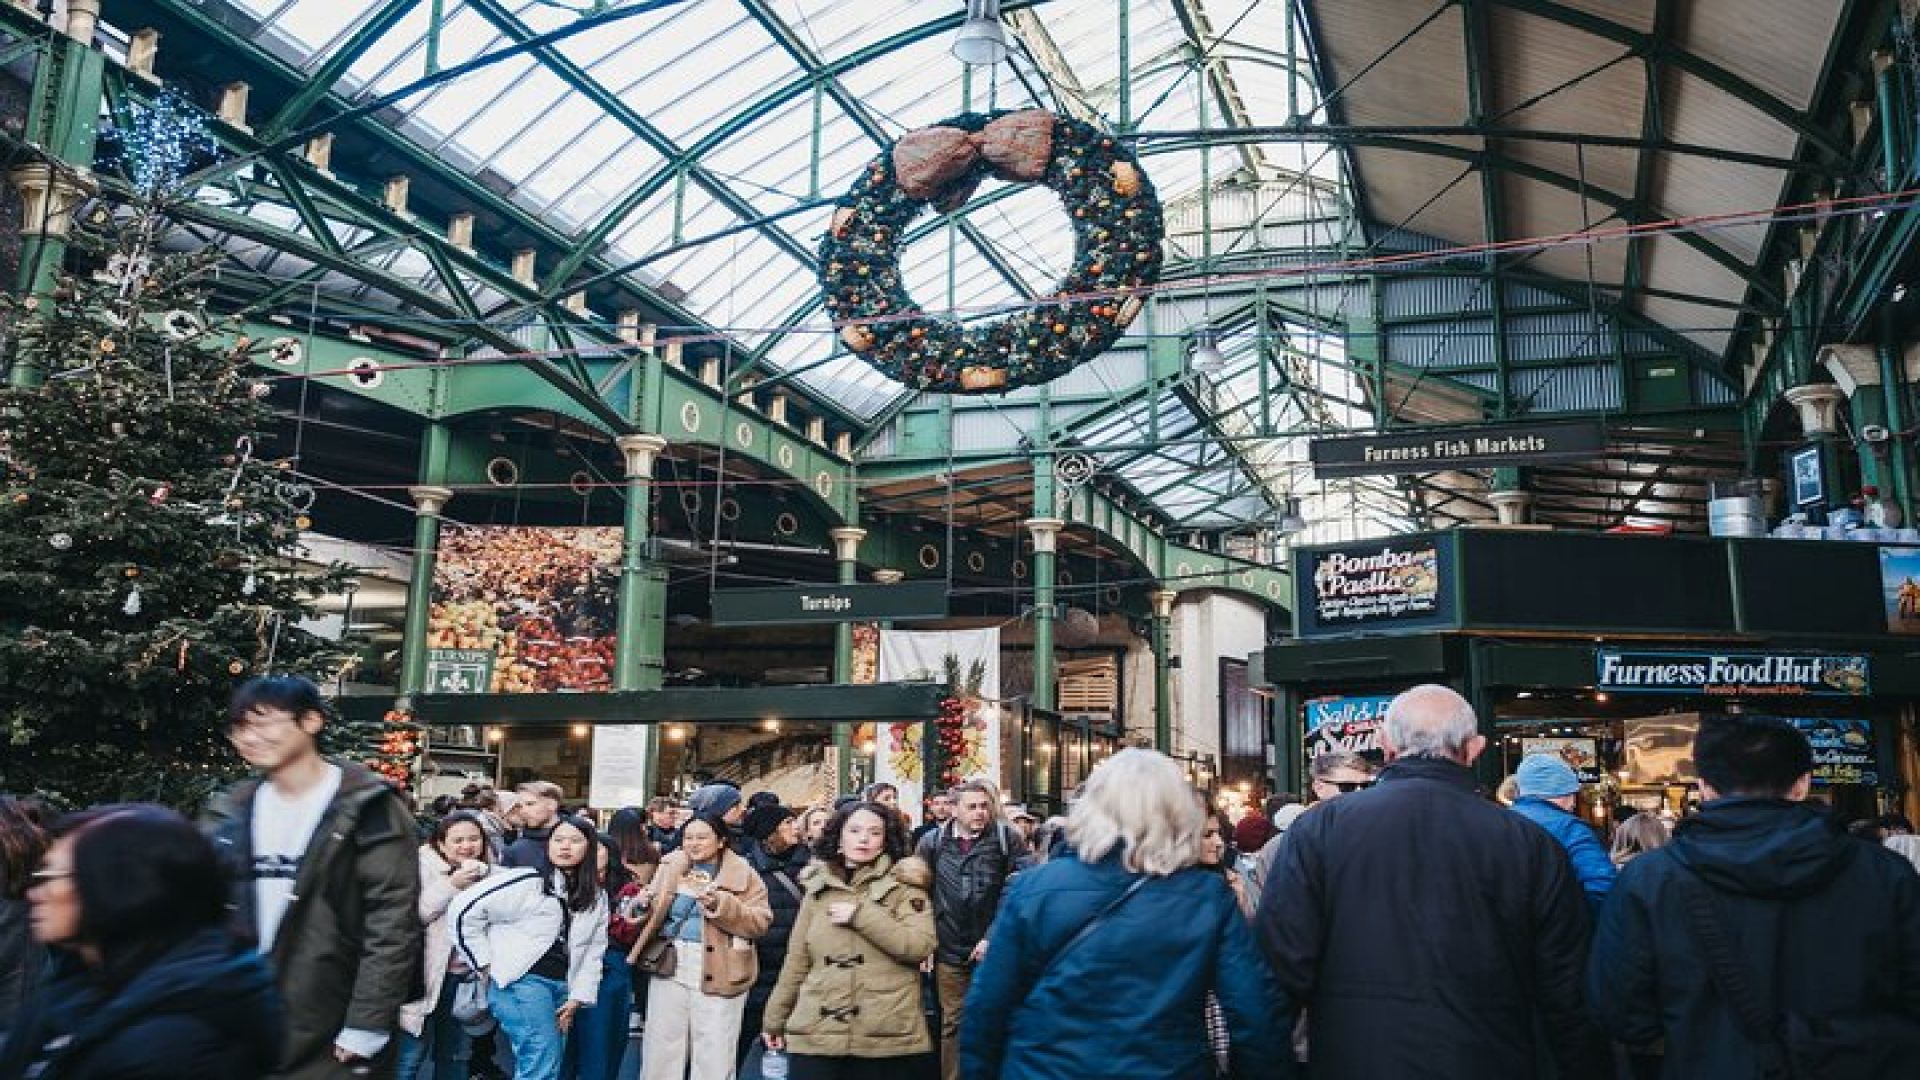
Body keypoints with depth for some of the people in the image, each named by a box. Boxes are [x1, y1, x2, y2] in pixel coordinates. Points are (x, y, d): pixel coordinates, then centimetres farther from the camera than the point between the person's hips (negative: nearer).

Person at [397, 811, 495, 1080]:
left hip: (467, 977, 5)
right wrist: (451, 885, -21)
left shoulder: (488, 871, 9)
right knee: (412, 1056, -3)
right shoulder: (425, 865, -7)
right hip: (429, 975, -5)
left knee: (455, 1057, 14)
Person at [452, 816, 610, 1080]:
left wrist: (577, 997, 3)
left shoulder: (597, 898, 10)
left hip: (563, 986, 6)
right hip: (522, 981, -6)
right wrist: (486, 964, -6)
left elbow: (594, 951, 12)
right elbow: (464, 910, -10)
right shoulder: (524, 881, -9)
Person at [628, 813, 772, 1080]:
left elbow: (759, 923, -9)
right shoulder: (670, 867, 8)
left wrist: (721, 904, -21)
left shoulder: (744, 875, -2)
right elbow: (653, 913, 15)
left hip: (718, 974, -3)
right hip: (669, 968, 3)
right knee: (661, 1052, 11)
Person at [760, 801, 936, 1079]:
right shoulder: (818, 888, 10)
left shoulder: (904, 885, 1)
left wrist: (860, 914, -13)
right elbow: (797, 961, 14)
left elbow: (920, 946, -13)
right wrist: (775, 1019, 15)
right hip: (816, 1034, 3)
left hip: (887, 1038, -3)